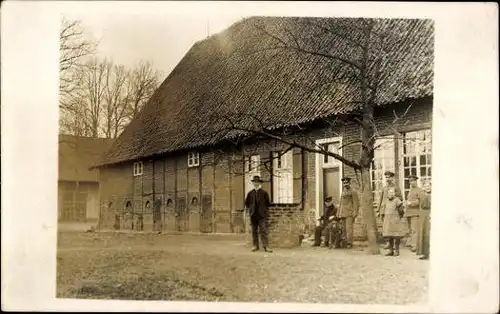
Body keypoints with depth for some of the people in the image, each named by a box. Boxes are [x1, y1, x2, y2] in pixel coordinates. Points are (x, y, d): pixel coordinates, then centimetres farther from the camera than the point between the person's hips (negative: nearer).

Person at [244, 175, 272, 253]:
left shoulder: (264, 193, 0)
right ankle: (255, 246, 14)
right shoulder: (250, 193, 8)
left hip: (262, 215, -3)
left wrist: (265, 210, 7)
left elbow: (268, 203, 8)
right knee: (254, 231, 7)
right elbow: (246, 203, 20)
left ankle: (266, 246, -9)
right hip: (253, 215, 3)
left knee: (263, 230, -8)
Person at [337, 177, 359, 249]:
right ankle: (345, 242, 7)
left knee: (349, 228, -13)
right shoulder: (342, 193, 19)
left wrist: (355, 215, -17)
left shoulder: (353, 192, -2)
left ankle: (349, 243, -13)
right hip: (343, 214, 7)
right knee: (344, 229, 4)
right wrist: (338, 214, 15)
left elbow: (356, 204, -8)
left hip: (350, 214, -7)